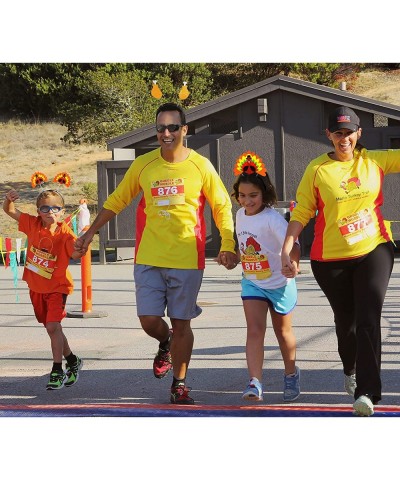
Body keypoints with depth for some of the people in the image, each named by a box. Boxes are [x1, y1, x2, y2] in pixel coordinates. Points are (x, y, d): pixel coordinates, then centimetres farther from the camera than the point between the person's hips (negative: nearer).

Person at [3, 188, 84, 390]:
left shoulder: (65, 233, -18)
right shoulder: (33, 224, -6)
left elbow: (75, 254, -31)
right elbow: (10, 211, 0)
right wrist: (8, 199, -22)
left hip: (56, 287, -5)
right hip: (35, 286, 5)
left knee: (52, 326, -19)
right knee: (53, 328, 15)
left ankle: (57, 371, -10)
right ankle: (72, 361, 34)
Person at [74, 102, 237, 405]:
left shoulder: (201, 166, -2)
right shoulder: (143, 165, 2)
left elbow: (222, 207, 5)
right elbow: (116, 201, 12)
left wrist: (228, 246, -4)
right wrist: (91, 232, 11)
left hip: (188, 259, -1)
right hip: (148, 258, 2)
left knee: (181, 323, 2)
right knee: (149, 320, -4)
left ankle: (179, 386, 17)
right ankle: (166, 344, 33)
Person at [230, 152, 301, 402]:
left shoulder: (272, 218, -24)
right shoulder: (241, 215, -2)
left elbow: (292, 243, -34)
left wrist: (293, 263, -50)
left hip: (280, 283, -4)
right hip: (252, 283, 4)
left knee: (283, 331, 15)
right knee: (255, 330, -12)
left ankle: (291, 374, 38)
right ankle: (255, 383, -21)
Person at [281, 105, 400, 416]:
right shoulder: (317, 169, -2)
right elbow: (302, 213, -3)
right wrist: (286, 250, -11)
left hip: (374, 250, 0)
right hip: (331, 259, 0)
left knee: (369, 319, -14)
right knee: (345, 319, 15)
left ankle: (367, 391, -16)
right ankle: (350, 369, 44)